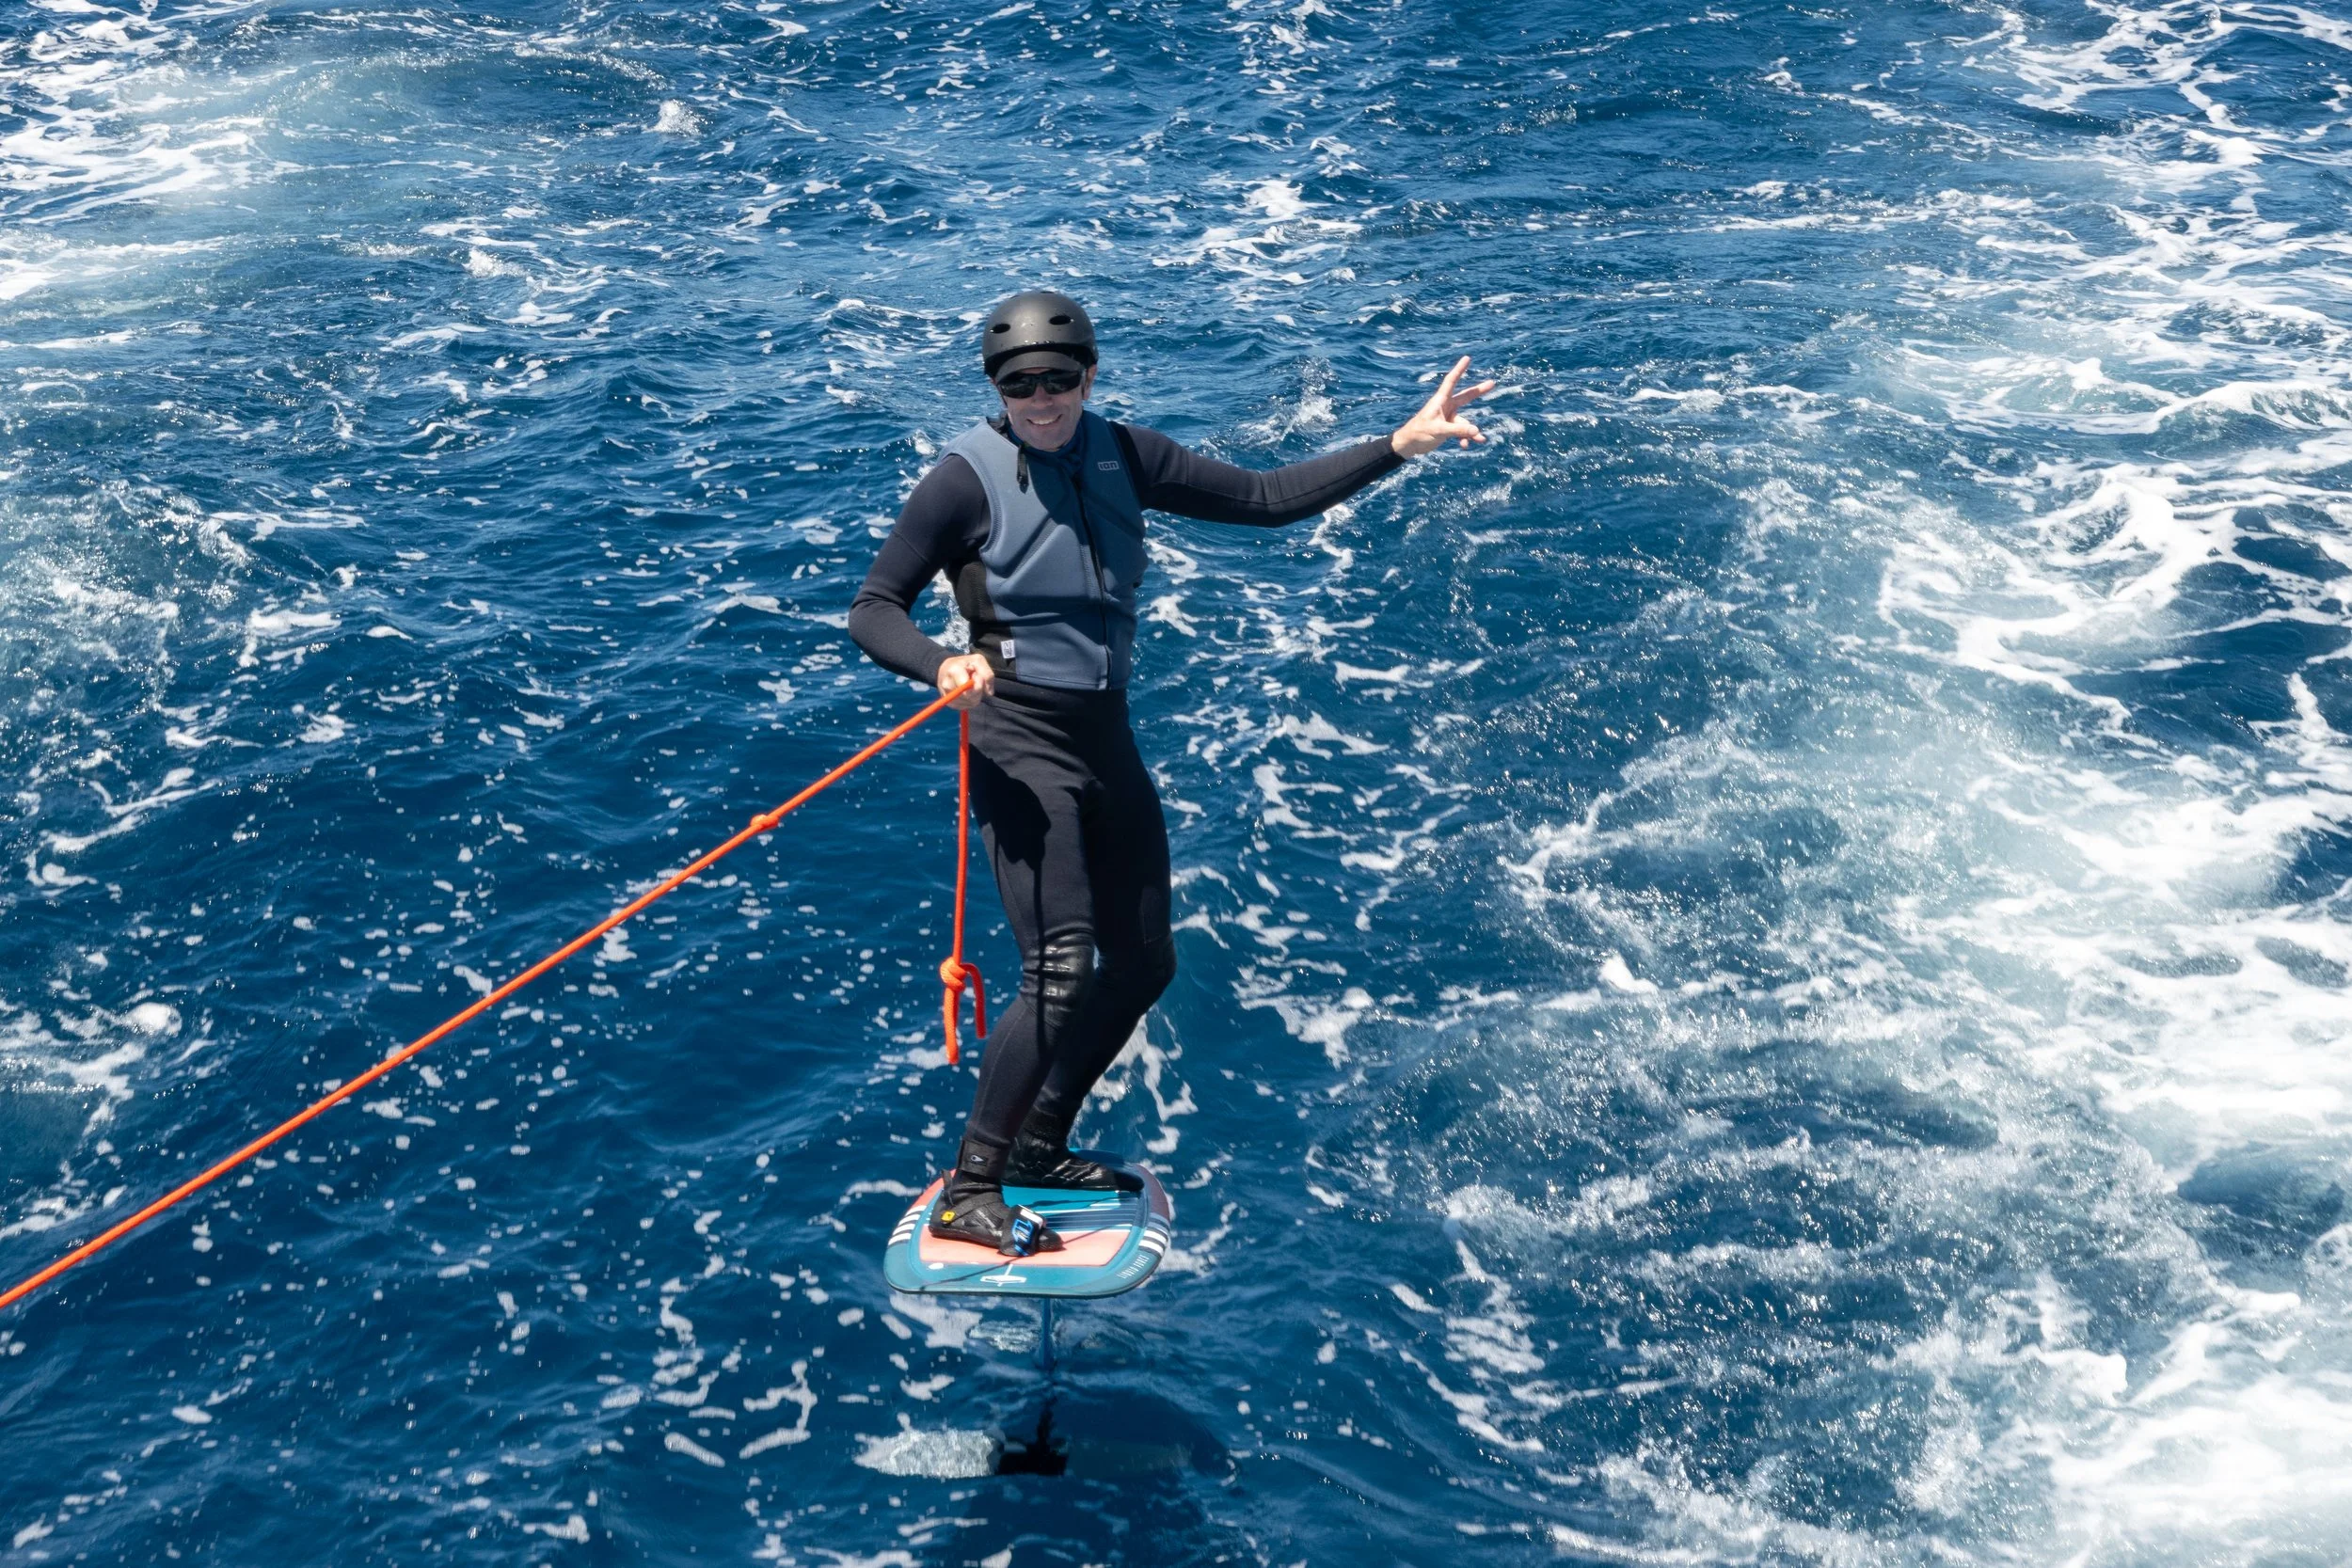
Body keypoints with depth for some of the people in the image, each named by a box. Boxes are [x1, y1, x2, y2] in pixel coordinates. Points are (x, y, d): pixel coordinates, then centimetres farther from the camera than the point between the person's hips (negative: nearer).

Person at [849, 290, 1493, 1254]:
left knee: (1142, 963, 12)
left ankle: (1038, 1146, 29)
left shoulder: (1122, 457, 5)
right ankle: (967, 1192, -8)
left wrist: (1401, 445, 1)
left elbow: (1264, 499, 7)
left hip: (1104, 736, 7)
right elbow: (871, 611, -10)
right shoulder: (969, 476, -10)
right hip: (1019, 738, -7)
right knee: (1062, 970, -17)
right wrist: (940, 665, -30)